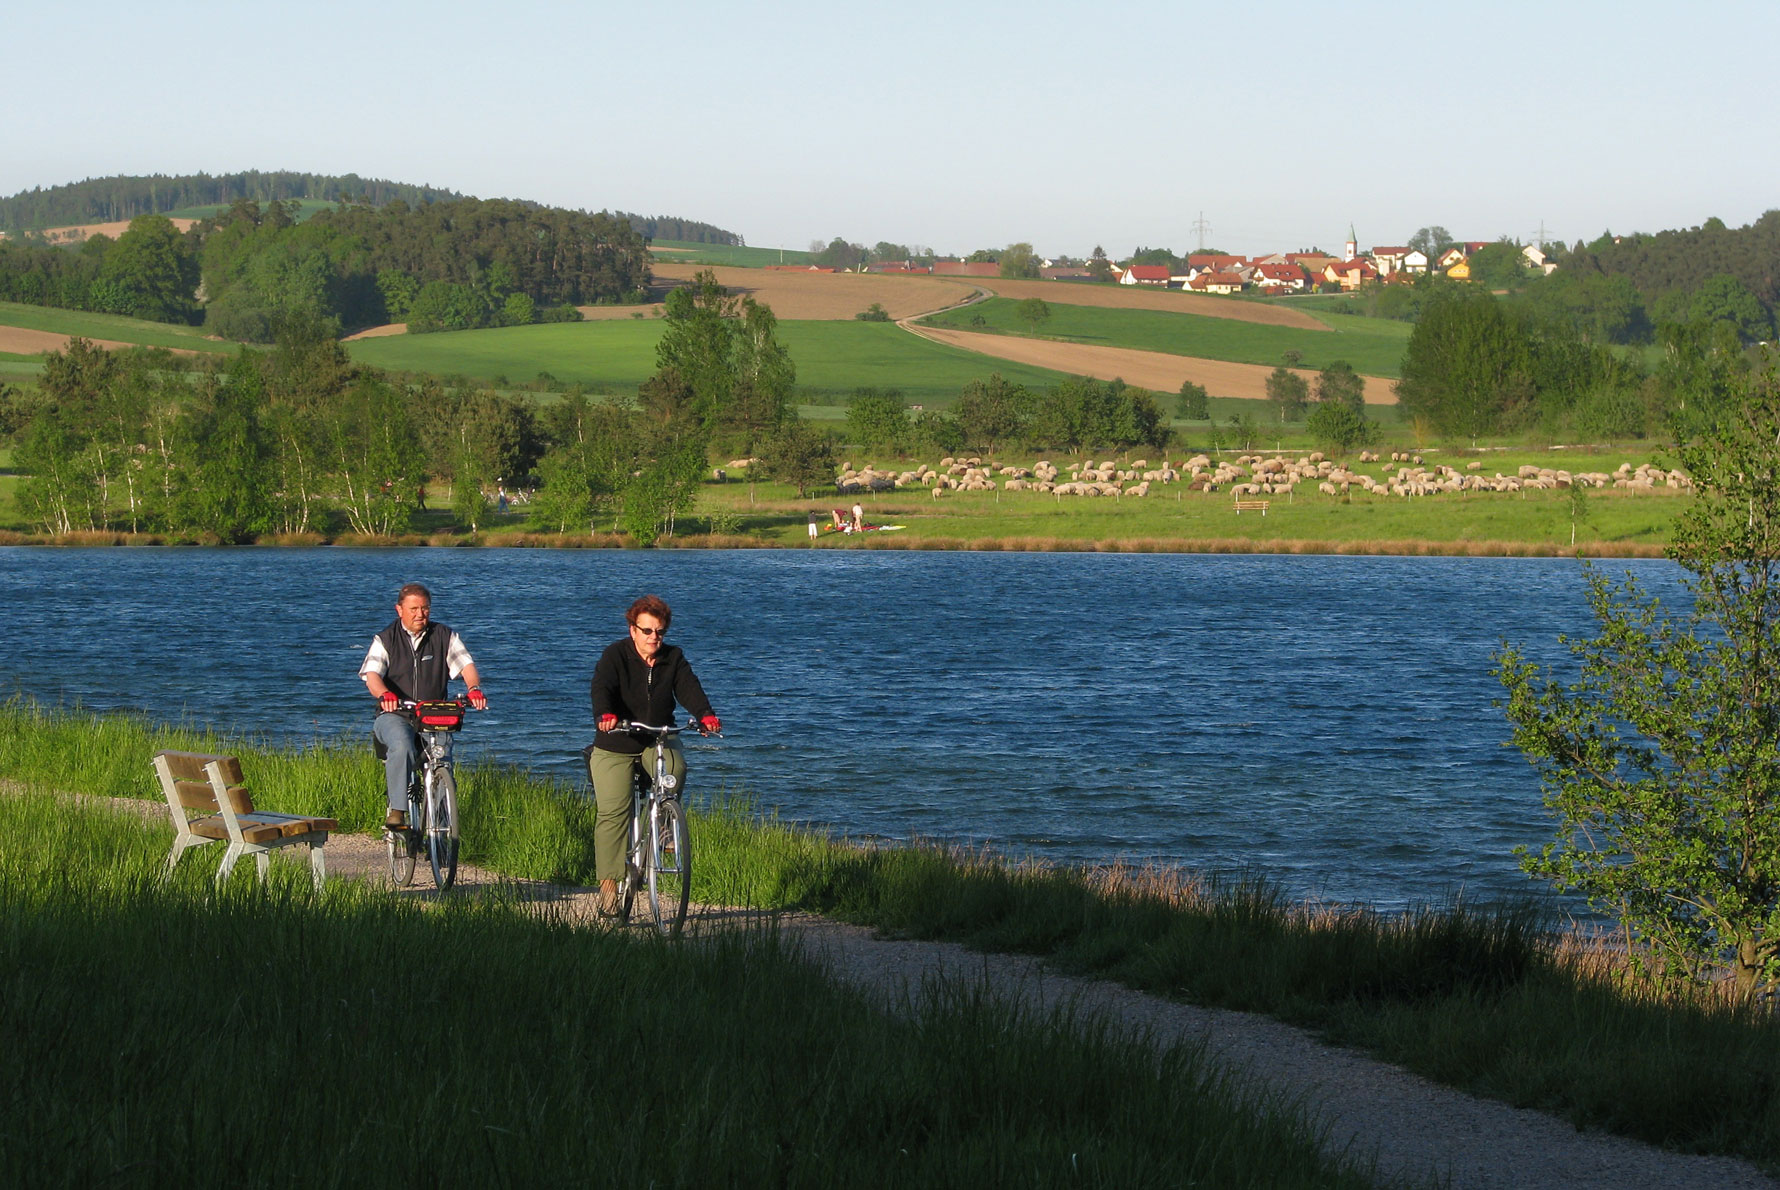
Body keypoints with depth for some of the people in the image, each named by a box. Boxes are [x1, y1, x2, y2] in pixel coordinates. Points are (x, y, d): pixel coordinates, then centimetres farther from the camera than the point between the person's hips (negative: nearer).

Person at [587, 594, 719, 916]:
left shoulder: (673, 658, 1)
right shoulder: (616, 655, -8)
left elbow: (688, 688, -13)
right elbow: (601, 687, -24)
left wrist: (706, 714, -34)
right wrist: (605, 715, -46)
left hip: (659, 740, 2)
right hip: (616, 746, -2)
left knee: (675, 770, -30)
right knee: (613, 810, -11)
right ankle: (609, 881, -2)